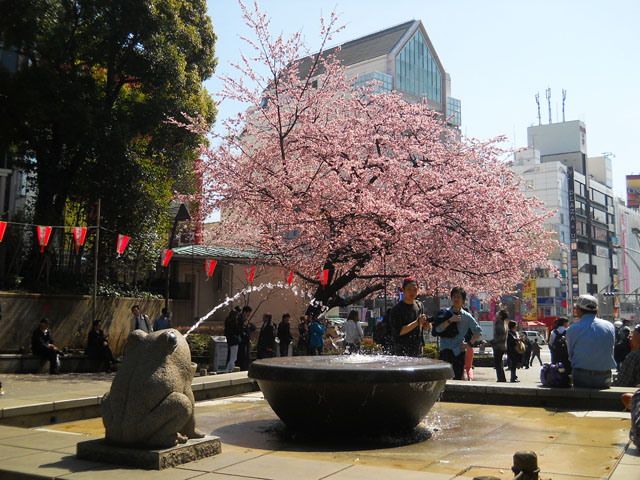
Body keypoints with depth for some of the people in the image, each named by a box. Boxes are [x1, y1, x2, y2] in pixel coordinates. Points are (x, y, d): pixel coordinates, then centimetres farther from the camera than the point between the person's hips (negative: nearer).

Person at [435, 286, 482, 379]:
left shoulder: (467, 316, 6)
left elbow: (478, 332, 11)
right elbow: (438, 329, -6)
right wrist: (450, 320, -15)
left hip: (459, 351, 1)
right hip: (446, 350, -1)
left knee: (458, 378, 3)